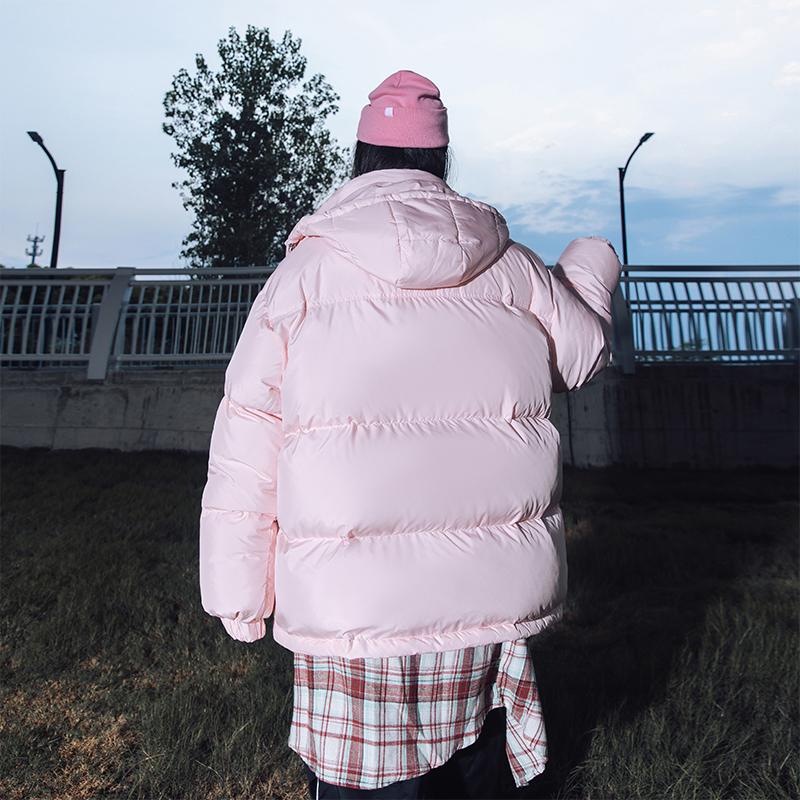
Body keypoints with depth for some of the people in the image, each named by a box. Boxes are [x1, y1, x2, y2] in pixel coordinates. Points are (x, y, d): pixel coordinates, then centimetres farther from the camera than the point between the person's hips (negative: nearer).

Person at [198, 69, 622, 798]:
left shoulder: (301, 275, -5)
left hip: (353, 611, -2)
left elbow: (244, 450, -6)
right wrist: (590, 269, 37)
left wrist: (240, 598, 4)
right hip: (501, 599, 3)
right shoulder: (510, 268, 0)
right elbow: (585, 351, 17)